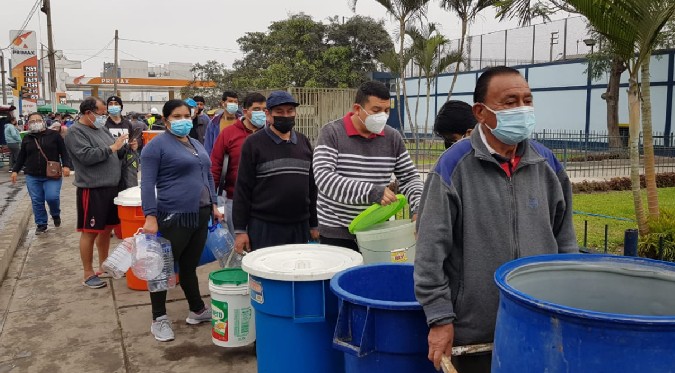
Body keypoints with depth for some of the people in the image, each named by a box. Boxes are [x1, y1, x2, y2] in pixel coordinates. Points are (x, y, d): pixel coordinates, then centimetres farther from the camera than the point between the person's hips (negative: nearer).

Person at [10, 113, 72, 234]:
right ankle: (41, 224, 18)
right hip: (32, 176, 3)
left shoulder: (54, 135, 1)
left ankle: (56, 215, 14)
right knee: (37, 201, 4)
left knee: (52, 197, -17)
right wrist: (15, 170, 12)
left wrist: (66, 165, -12)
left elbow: (63, 152, 1)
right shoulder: (27, 138, 11)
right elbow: (21, 156, 18)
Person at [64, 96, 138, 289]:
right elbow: (87, 156, -22)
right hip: (92, 190, -8)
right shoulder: (75, 132, -10)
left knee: (106, 229, 16)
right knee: (90, 232, 1)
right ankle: (88, 274, 11)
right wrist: (112, 147, -17)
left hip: (111, 187, 8)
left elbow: (115, 154, 18)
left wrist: (127, 147, -1)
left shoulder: (102, 129, 14)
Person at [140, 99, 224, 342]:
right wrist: (150, 217, -19)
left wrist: (213, 205, 16)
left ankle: (197, 310, 28)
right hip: (174, 218, -7)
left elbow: (208, 177, 22)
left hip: (200, 215, 7)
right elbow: (148, 183, -12)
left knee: (190, 266, 17)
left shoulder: (197, 145, 15)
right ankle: (159, 319, 16)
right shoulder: (157, 146, -7)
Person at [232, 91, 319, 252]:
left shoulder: (304, 142, 12)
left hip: (300, 227, 4)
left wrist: (314, 224, 15)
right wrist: (240, 230, -7)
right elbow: (243, 189, -4)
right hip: (264, 227, -4)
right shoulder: (253, 143, -2)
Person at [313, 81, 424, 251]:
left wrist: (417, 208, -11)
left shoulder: (393, 137, 4)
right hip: (337, 232, -3)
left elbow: (410, 178, 10)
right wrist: (370, 192, -31)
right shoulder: (332, 133, -7)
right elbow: (323, 177, -20)